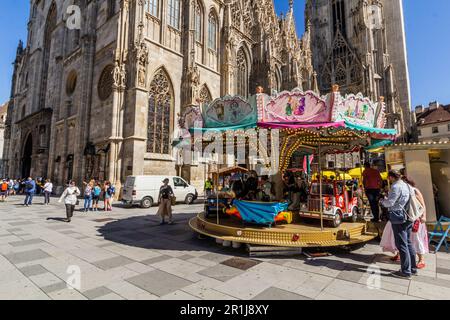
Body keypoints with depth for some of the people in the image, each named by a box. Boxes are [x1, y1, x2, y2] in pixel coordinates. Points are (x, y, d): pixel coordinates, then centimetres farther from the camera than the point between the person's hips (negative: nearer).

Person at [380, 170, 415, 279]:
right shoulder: (405, 185, 12)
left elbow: (389, 202, -16)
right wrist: (387, 199, 16)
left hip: (398, 218, -9)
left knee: (401, 244, -2)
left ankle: (406, 271, 5)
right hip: (407, 218, 9)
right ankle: (413, 268, 26)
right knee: (408, 243, 16)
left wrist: (382, 201, 3)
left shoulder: (396, 186, -16)